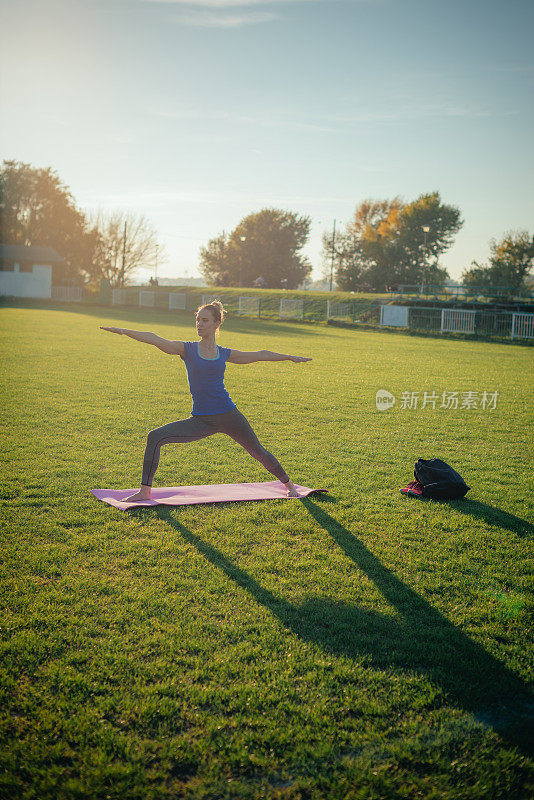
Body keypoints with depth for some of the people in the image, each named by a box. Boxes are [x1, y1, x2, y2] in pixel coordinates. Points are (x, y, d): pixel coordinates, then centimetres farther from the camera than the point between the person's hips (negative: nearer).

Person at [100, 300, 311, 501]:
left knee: (258, 451, 9)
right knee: (155, 437, -13)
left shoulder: (224, 354, 5)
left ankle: (289, 484, 33)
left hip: (228, 415, 0)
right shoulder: (187, 349, 2)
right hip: (201, 420, 0)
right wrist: (125, 331, -20)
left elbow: (259, 355, 18)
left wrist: (289, 357, 25)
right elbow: (154, 339, -9)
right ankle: (145, 491, -3)